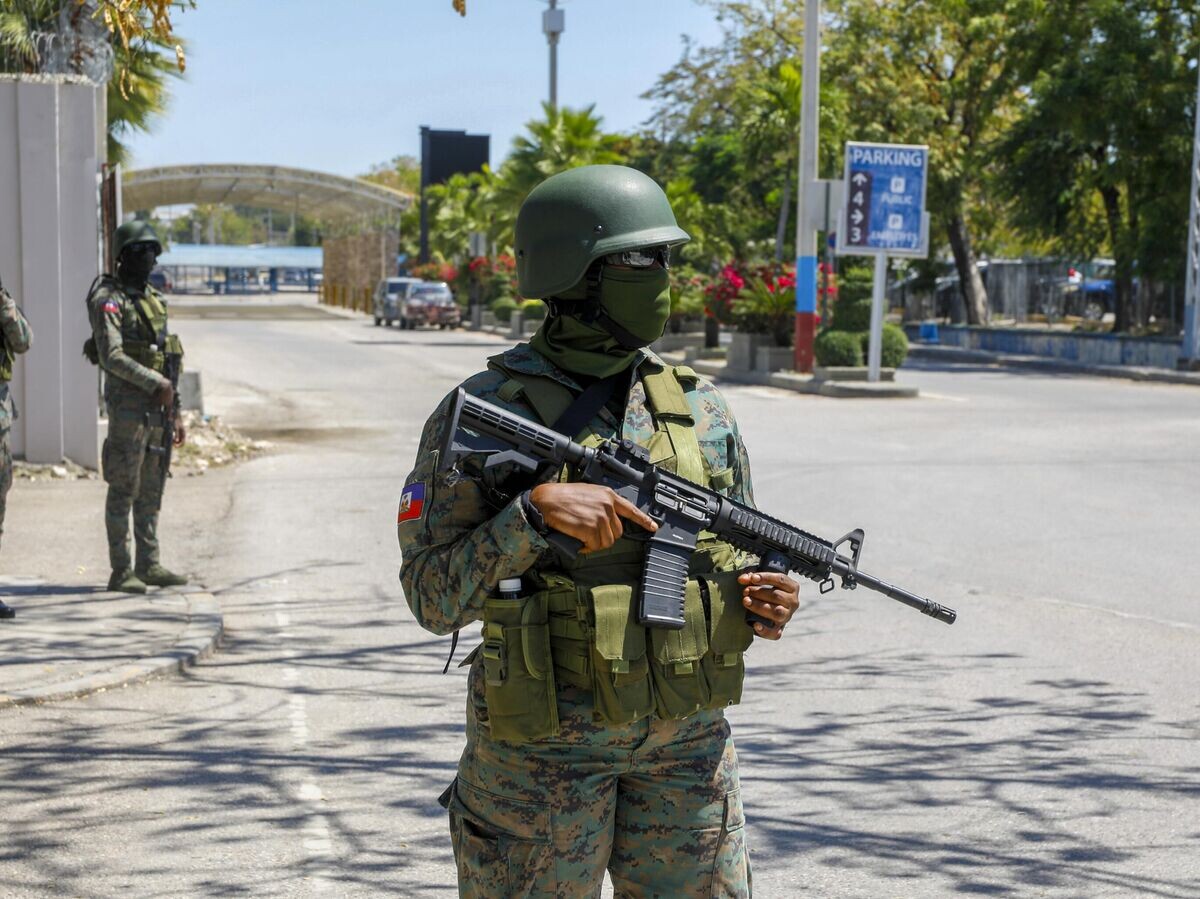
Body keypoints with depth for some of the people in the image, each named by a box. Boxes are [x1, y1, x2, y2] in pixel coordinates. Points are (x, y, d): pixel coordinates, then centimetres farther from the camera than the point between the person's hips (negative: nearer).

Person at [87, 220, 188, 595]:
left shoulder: (154, 300, 16)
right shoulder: (108, 299, -8)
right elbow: (111, 356, -20)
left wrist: (175, 415, 16)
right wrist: (157, 383, -20)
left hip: (156, 408, 8)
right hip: (128, 405, -8)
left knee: (151, 490, 10)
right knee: (124, 490, -4)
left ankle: (149, 565, 15)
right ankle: (121, 571, 0)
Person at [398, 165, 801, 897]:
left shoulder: (700, 408, 5)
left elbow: (742, 560, 15)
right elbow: (434, 599, -12)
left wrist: (764, 600, -8)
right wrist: (535, 513, -25)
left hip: (687, 744, 4)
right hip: (544, 749, -4)